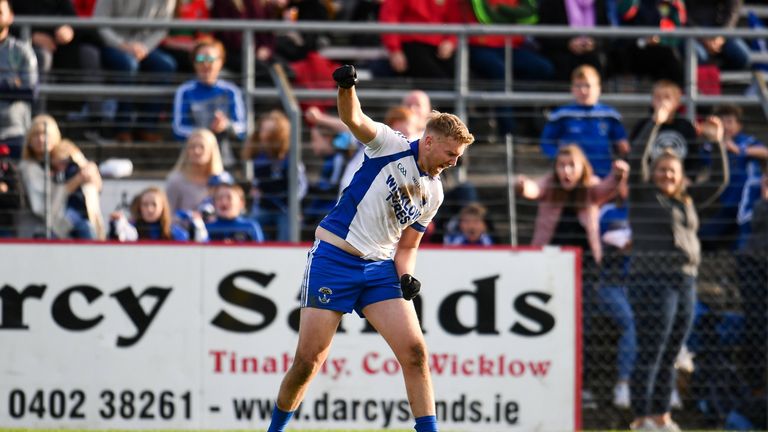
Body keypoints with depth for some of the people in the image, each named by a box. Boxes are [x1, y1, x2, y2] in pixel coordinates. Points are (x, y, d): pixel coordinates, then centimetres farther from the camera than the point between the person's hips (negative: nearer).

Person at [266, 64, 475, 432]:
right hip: (334, 259, -5)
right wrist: (346, 88, -41)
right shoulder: (392, 146, -4)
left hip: (380, 268, 5)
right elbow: (353, 119, -20)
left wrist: (406, 276, -2)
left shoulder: (434, 194, 11)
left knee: (414, 351, -12)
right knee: (309, 360, -4)